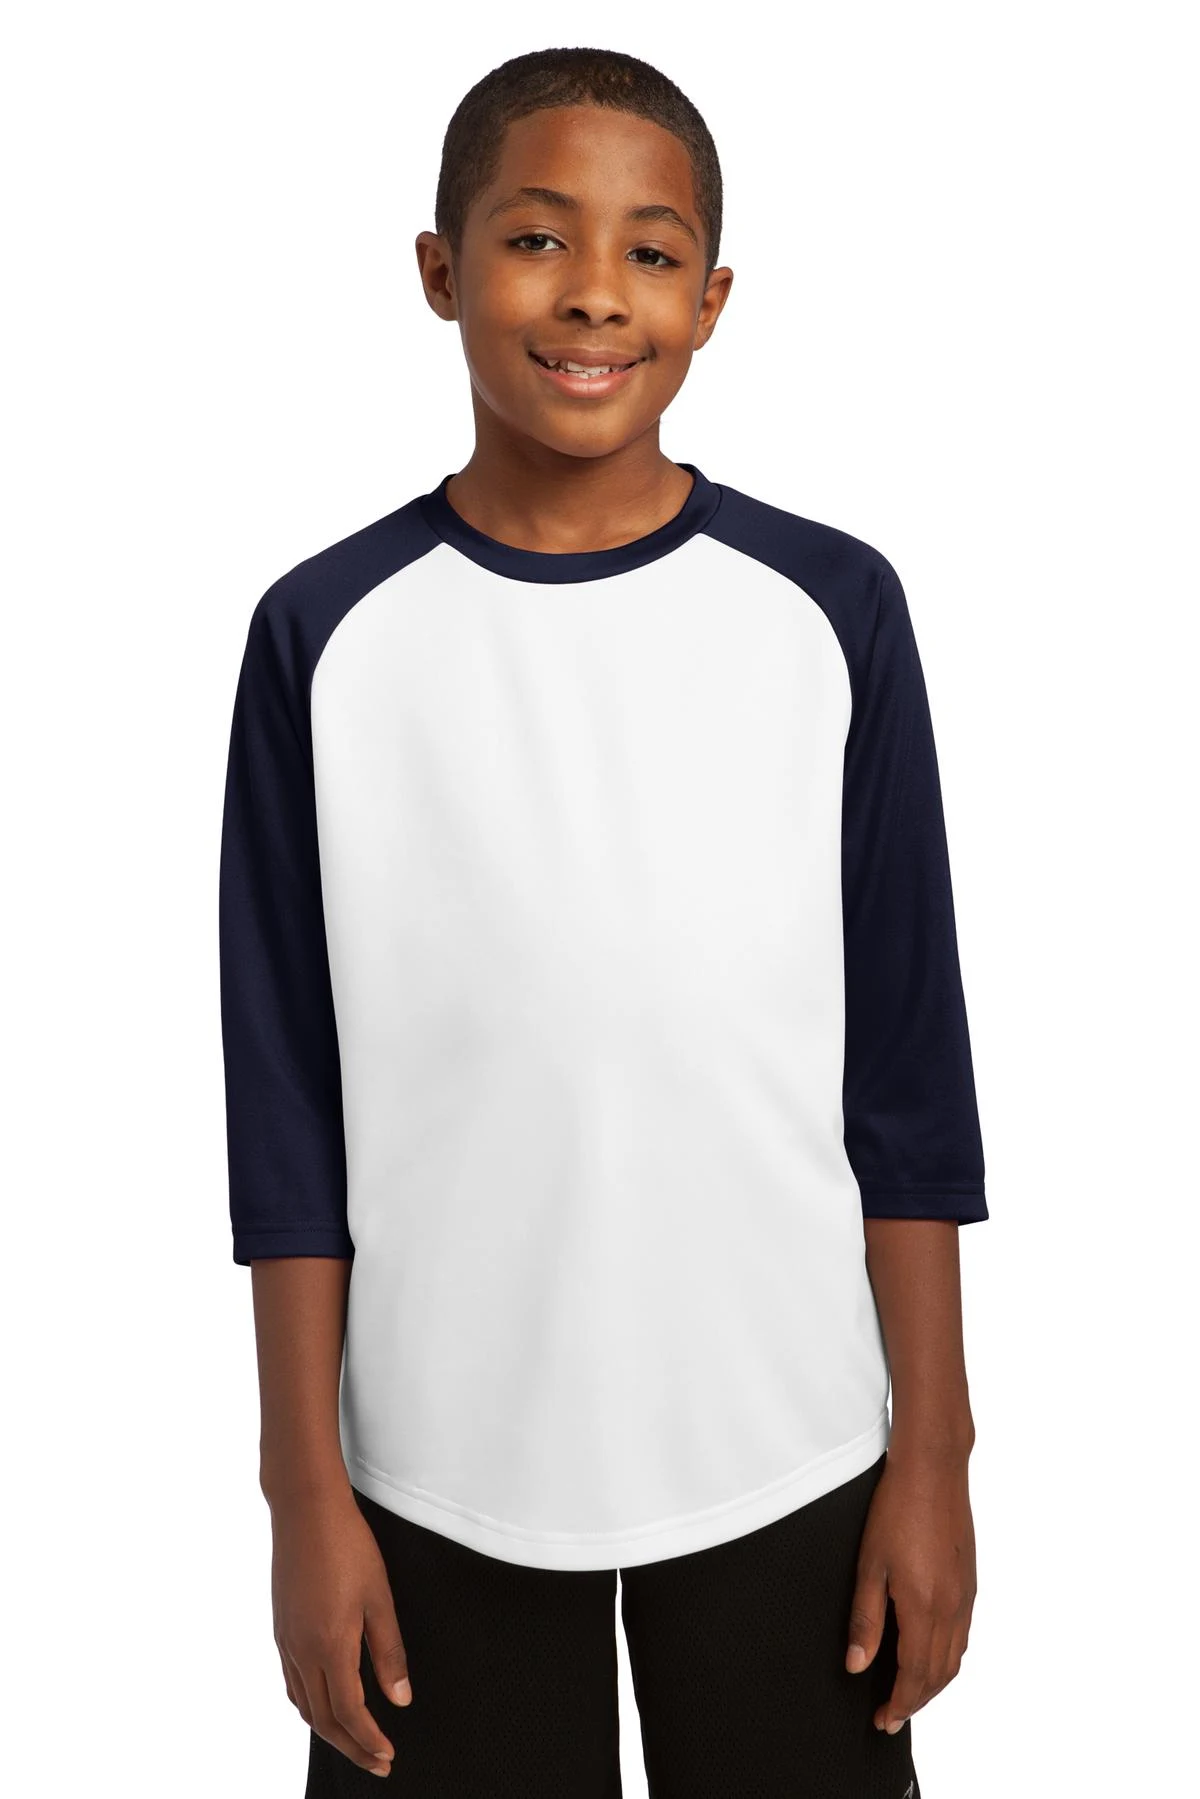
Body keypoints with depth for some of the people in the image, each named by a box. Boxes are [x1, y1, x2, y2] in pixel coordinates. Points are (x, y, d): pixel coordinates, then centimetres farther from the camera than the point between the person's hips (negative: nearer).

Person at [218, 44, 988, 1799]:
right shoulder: (330, 634, -4)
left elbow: (906, 1062, 0)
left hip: (786, 1454, 1)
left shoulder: (829, 607, -4)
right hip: (445, 1470, 0)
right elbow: (292, 1096, -1)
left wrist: (934, 1451, 0)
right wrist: (304, 1488, -1)